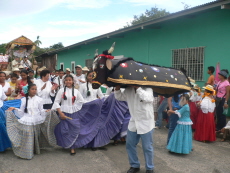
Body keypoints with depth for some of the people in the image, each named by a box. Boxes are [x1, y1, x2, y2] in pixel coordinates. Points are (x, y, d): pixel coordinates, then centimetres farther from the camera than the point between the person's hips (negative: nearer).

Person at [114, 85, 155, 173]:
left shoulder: (147, 88, -12)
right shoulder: (128, 90, 3)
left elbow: (147, 97, -33)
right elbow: (119, 97, 13)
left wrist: (137, 87, -30)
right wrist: (117, 88, -4)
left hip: (145, 124, -5)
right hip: (133, 123, 5)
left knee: (147, 147, 5)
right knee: (130, 145, 12)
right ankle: (134, 166, 32)